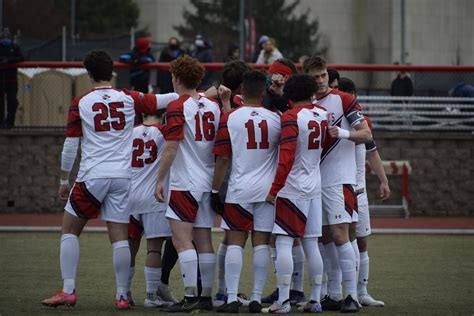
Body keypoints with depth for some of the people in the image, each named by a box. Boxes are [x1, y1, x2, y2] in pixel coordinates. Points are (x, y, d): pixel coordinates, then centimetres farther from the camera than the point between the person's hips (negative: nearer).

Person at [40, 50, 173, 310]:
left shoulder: (80, 104, -1)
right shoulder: (129, 99, 4)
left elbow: (70, 146, 1)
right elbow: (161, 101, 8)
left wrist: (64, 180, 11)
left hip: (92, 176, -2)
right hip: (122, 177, 2)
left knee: (69, 230, 9)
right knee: (119, 236, 4)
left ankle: (68, 291, 2)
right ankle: (122, 296, 3)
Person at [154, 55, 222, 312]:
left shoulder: (178, 107, -10)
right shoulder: (213, 107, 9)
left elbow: (171, 148, -15)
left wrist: (160, 180, -9)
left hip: (185, 183, -7)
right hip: (208, 183, 7)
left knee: (182, 239, -9)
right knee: (204, 240, 10)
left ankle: (190, 296, -16)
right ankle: (206, 296, 12)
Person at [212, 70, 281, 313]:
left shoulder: (229, 119, -4)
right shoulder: (276, 119, 2)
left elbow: (222, 159, -3)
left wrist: (215, 190, 2)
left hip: (239, 190, -2)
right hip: (268, 189, 2)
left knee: (235, 242, 1)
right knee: (261, 243, 4)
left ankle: (232, 298, -5)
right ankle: (256, 298, 3)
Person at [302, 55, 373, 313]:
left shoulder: (343, 100, -5)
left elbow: (366, 134, -6)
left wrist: (343, 132, -25)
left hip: (338, 178, -6)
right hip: (314, 180, 6)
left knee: (339, 234, -12)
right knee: (326, 238, 9)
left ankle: (351, 295, -12)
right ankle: (333, 295, 14)